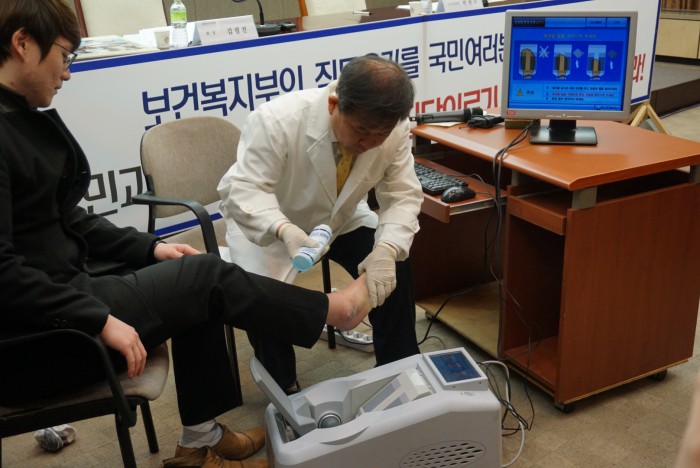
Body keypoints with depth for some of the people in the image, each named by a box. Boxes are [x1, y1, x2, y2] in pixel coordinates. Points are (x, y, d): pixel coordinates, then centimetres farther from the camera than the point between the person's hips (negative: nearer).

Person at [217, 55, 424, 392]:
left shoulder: (393, 129, -22)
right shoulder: (277, 121, -35)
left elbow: (403, 196, -17)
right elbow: (245, 190, -35)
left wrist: (387, 249, -37)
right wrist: (285, 231, -55)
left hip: (341, 218, 4)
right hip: (266, 221, -3)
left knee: (396, 267, -15)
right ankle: (283, 388, 4)